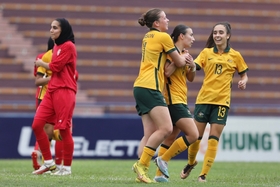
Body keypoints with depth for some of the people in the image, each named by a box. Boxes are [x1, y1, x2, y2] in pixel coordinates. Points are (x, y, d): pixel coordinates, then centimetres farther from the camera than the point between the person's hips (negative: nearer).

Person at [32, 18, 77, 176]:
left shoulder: (68, 46, -8)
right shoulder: (57, 46, 19)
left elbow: (55, 67, -10)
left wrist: (42, 64, 5)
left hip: (64, 91, -9)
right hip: (52, 91, 9)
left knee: (64, 130, -5)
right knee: (37, 125, 1)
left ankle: (67, 167, 4)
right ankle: (49, 162, 11)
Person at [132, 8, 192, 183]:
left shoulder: (148, 37, 20)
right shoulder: (163, 37, -5)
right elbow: (179, 62, 4)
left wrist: (182, 58, 11)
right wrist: (185, 58, 27)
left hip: (141, 88, 9)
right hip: (150, 88, -9)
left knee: (151, 133, 3)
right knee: (166, 128, -15)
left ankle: (142, 171, -6)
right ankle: (141, 164, -18)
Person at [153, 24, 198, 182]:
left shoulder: (183, 54, 16)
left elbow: (190, 78, 20)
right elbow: (167, 72, -24)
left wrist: (192, 66, 1)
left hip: (181, 102, 10)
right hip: (174, 100, -10)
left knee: (171, 138, 10)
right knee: (193, 135, -16)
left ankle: (160, 174, 11)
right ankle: (163, 159, -7)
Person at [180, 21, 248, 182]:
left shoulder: (235, 55, 5)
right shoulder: (206, 52, 5)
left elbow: (244, 74, 14)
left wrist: (243, 82, -8)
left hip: (222, 101, -1)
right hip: (204, 99, 1)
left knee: (213, 140, -5)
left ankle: (204, 174, 1)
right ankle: (191, 163, 33)